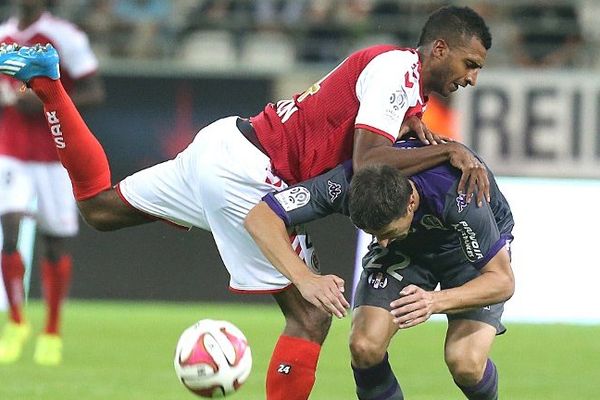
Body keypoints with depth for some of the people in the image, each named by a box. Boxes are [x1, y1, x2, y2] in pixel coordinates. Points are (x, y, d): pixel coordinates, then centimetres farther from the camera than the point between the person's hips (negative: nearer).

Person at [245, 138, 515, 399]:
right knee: (364, 346, -20)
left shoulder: (457, 195, -41)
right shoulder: (345, 184, -34)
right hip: (404, 250, 3)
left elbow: (502, 280, -31)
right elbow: (259, 218, -34)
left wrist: (435, 302, -49)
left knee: (465, 362, -22)